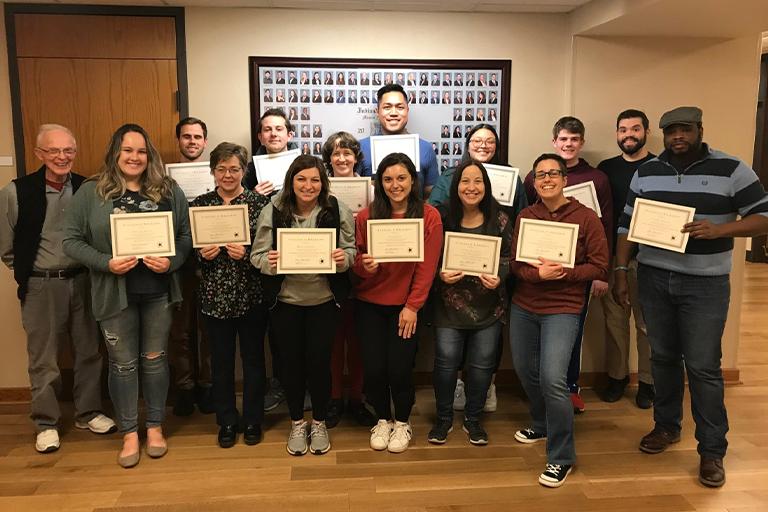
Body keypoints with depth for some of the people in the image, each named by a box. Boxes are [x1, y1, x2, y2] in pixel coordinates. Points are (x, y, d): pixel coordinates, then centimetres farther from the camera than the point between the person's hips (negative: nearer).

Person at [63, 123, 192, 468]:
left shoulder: (168, 191, 2)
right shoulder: (91, 192, -2)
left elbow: (186, 235, 3)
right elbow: (71, 240, -2)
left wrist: (171, 262, -14)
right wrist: (106, 263, -16)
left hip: (158, 291, 1)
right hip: (115, 293, -1)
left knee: (155, 359, 12)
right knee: (123, 363, 9)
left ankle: (155, 426, 29)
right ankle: (129, 433, 25)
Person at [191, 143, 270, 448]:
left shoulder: (260, 202, -3)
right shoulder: (199, 205, 4)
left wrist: (246, 254, -20)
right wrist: (203, 255, -13)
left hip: (252, 294, -2)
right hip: (215, 295, 2)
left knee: (253, 358, 9)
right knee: (221, 360, 11)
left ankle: (253, 421, 26)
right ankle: (226, 422, 28)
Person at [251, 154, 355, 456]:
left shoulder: (337, 211, -7)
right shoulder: (272, 211, -8)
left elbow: (351, 250, 0)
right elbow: (257, 255, -4)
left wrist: (344, 258, -21)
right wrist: (269, 262, -25)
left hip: (324, 299, 0)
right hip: (285, 300, 1)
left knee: (319, 360, 5)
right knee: (292, 361, 11)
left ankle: (319, 423, 29)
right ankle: (297, 423, 32)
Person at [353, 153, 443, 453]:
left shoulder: (429, 216, -7)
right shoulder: (366, 216, -4)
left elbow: (427, 267, -7)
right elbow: (356, 261, 3)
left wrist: (412, 306, -10)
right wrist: (364, 264, -20)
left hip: (406, 305, -1)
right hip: (369, 304, 2)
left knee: (400, 368, -2)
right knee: (373, 368, 1)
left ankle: (402, 422, 27)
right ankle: (382, 419, 30)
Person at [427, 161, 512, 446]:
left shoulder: (499, 219, -2)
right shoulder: (442, 217, -5)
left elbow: (509, 256, 3)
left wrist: (499, 277, -15)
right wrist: (440, 274, -18)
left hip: (488, 306, 1)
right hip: (449, 304, -1)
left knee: (482, 365, 10)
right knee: (446, 363, 4)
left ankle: (473, 419, 31)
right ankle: (444, 418, 26)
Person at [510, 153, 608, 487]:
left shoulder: (586, 218, -6)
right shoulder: (525, 216, 3)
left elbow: (599, 266, -6)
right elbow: (515, 263, 1)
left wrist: (563, 272, -20)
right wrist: (539, 274, -19)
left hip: (562, 309, -4)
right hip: (523, 307, 5)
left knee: (552, 379, -15)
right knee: (525, 372, 15)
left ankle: (561, 457, 3)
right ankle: (542, 425, 43)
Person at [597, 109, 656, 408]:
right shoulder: (606, 168, 9)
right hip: (612, 256, 3)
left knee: (647, 323, 5)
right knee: (614, 320, 9)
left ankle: (648, 381, 19)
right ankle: (617, 376, 23)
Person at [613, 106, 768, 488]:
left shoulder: (730, 169, -4)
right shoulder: (646, 172, 6)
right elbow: (627, 225, 8)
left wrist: (718, 230, -22)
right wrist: (620, 273, 3)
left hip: (705, 284, -3)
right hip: (653, 279, 3)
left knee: (703, 367, -1)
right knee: (662, 357, 13)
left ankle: (712, 450, 13)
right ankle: (666, 425, 31)